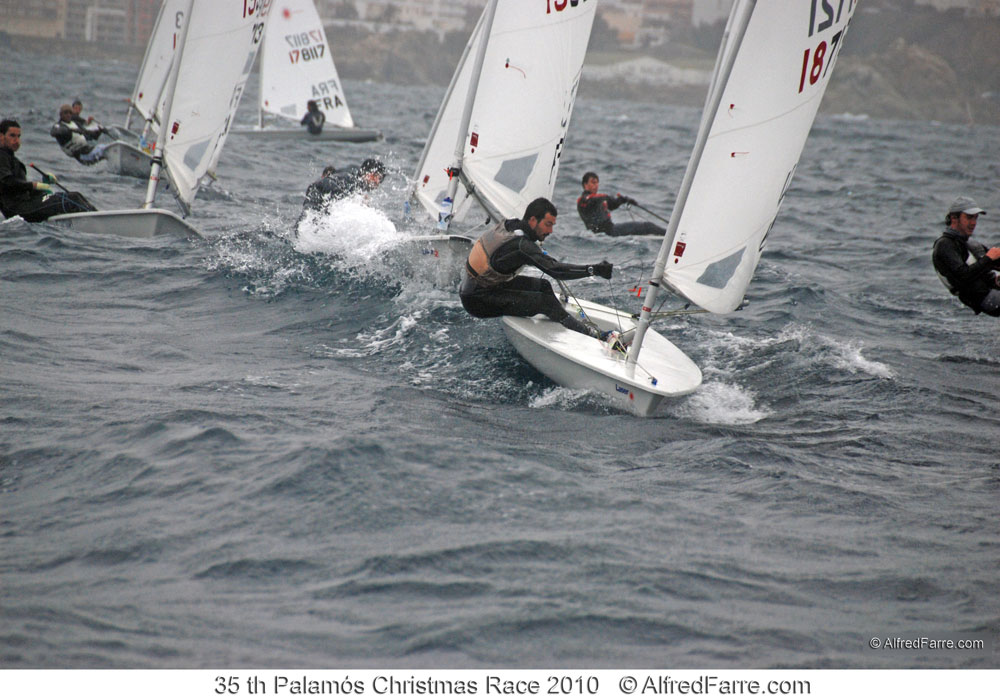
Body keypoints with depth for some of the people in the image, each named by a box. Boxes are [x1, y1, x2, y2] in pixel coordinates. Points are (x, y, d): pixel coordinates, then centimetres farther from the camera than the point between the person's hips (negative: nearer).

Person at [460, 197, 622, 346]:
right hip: (478, 301, -10)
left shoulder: (508, 225, 2)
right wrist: (593, 269, -32)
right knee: (546, 302, -16)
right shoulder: (520, 244, -26)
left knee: (542, 285, 9)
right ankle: (594, 335, -9)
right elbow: (554, 269, -32)